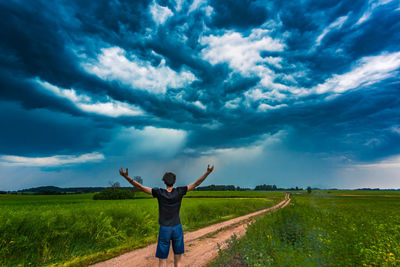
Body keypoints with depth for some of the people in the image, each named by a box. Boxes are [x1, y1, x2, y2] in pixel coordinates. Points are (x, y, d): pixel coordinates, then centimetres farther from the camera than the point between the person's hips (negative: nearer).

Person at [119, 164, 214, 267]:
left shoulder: (159, 192, -14)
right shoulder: (179, 191, -11)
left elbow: (140, 187, -21)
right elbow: (196, 183, -13)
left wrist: (127, 177, -27)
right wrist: (208, 172, -13)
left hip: (164, 230, -1)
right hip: (177, 228, 2)